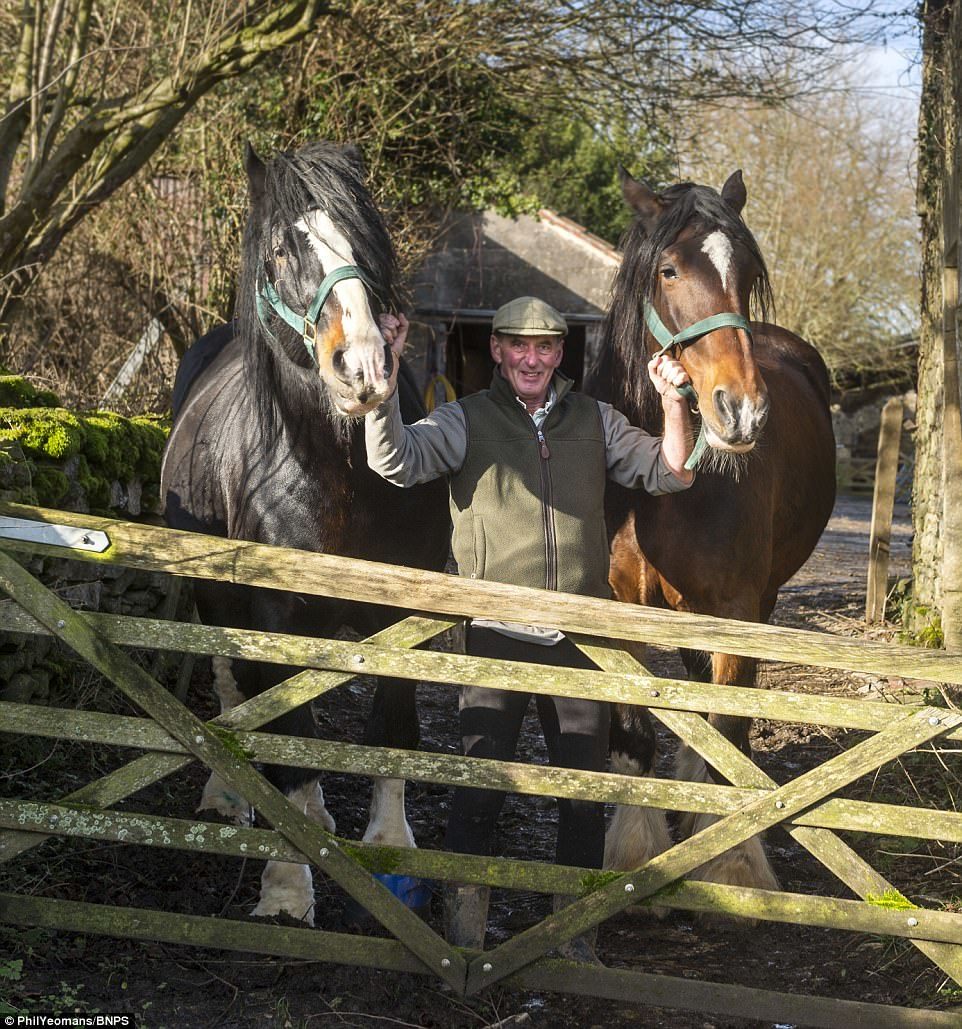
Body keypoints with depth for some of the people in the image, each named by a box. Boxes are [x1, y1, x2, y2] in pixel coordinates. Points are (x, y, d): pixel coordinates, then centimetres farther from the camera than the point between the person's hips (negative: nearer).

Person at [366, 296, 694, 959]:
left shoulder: (596, 421, 10)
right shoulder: (466, 421, 0)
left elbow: (670, 474, 11)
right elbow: (395, 461, -14)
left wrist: (674, 405, -6)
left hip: (581, 637, 3)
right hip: (497, 635, -3)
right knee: (481, 783, 3)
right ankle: (464, 926, 17)